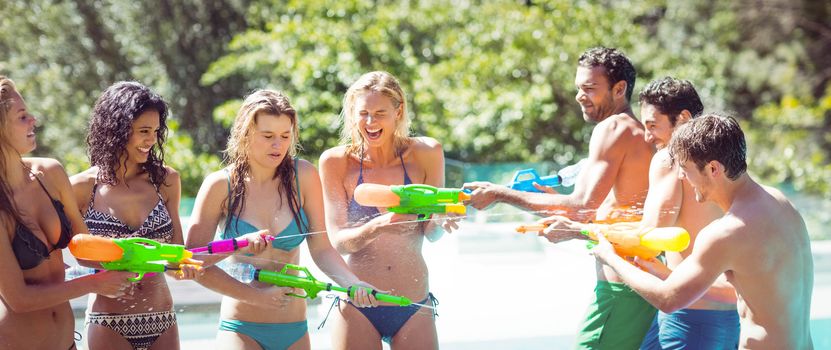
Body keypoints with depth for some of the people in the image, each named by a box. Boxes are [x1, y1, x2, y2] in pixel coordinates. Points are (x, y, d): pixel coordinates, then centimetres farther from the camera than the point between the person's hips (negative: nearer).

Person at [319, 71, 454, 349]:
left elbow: (431, 233, 2)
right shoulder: (336, 162, -3)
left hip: (414, 306, 1)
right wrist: (379, 226, -27)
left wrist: (440, 222, -21)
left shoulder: (425, 154, -1)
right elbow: (338, 241, -8)